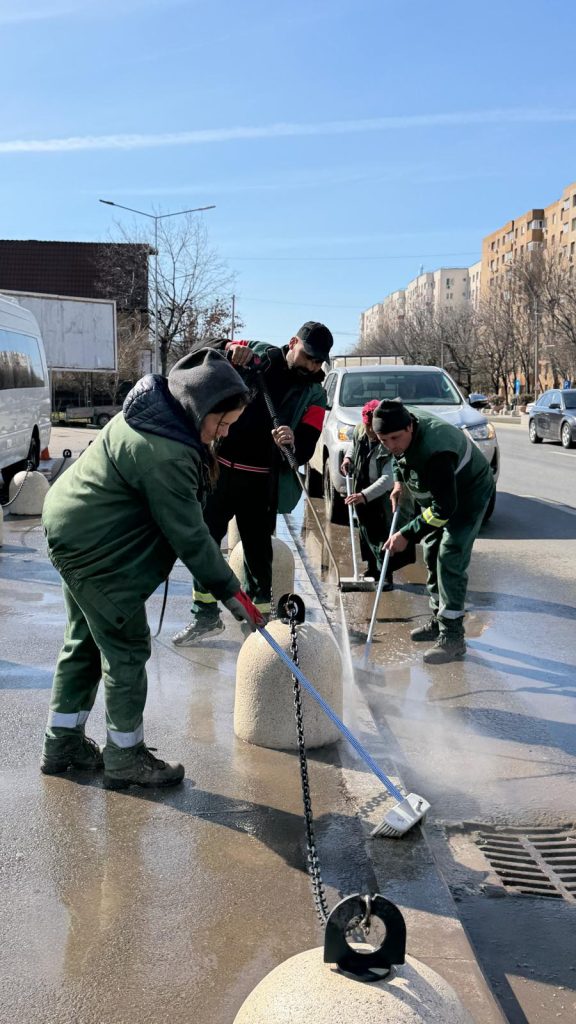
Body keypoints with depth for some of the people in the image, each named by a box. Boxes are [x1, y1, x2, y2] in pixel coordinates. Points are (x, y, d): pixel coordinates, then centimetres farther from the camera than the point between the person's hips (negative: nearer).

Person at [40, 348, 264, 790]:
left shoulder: (157, 412, 0)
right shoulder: (165, 453, -30)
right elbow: (189, 534, -25)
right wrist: (230, 591, -17)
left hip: (78, 530, 11)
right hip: (96, 548, -11)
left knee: (86, 640, 19)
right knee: (127, 649, 1)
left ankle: (63, 741, 33)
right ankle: (125, 759, 16)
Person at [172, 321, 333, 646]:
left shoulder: (314, 393, 0)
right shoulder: (259, 355, 0)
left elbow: (306, 449, -9)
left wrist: (292, 444, -33)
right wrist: (230, 350, -23)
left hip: (261, 481, -1)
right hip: (220, 467, 1)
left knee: (257, 547, 3)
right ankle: (206, 614, 19)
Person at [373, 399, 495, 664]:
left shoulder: (433, 451, -41)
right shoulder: (404, 426, -15)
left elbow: (444, 508, -37)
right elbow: (400, 456, 12)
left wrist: (407, 534, -34)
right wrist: (399, 482, -1)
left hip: (469, 494, -9)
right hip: (438, 494, 9)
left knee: (450, 561, -16)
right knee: (432, 555, 14)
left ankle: (452, 638, -12)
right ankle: (438, 621, 28)